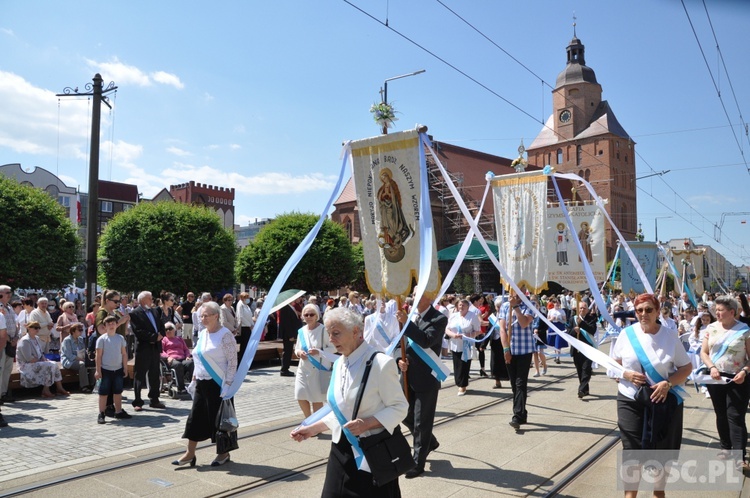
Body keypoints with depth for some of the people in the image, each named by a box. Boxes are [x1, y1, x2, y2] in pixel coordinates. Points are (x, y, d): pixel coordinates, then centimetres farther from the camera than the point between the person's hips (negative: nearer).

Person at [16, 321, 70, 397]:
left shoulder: (37, 339, 13)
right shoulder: (25, 341, -17)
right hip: (27, 365, -9)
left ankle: (60, 388, -5)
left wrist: (44, 359, -2)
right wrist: (41, 361, -15)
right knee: (50, 366, -23)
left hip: (37, 362, 9)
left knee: (55, 364, -7)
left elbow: (40, 353, 18)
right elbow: (29, 358, -23)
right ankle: (45, 391, -16)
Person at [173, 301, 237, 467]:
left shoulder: (225, 335, -14)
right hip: (202, 383, 8)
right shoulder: (203, 333, 10)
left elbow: (232, 361, -16)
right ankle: (190, 453, 19)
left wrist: (227, 384, -19)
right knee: (195, 416, 9)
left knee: (218, 418, 4)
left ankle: (223, 453, 20)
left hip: (217, 384, -7)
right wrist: (194, 378, 15)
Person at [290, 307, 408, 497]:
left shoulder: (381, 363, -17)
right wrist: (312, 429, 8)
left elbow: (399, 407, -13)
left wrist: (367, 423, -25)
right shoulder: (339, 364, 7)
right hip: (342, 450, 6)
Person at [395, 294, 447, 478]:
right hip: (409, 377, 7)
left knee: (422, 422, 2)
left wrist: (407, 322, -31)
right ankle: (429, 442, 43)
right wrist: (400, 359, -5)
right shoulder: (410, 316, 7)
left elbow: (427, 341, -27)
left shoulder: (438, 319, -12)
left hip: (426, 379, -7)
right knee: (406, 416, 18)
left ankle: (418, 463, 17)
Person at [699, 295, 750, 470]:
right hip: (715, 378, 4)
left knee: (735, 416, -6)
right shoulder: (711, 328, 2)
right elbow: (703, 352, 4)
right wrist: (711, 367, -12)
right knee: (721, 415, 13)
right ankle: (726, 447, 28)